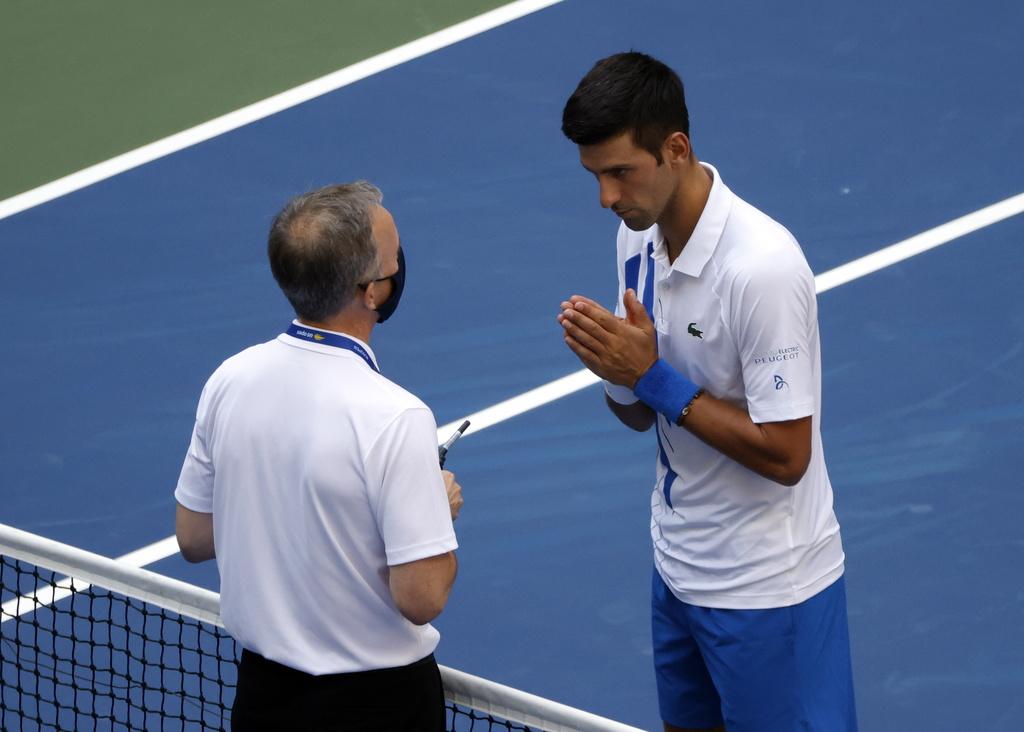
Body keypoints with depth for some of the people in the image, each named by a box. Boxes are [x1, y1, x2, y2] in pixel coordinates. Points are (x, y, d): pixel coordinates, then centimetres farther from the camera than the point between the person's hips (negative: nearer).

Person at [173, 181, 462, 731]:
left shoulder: (230, 380, -7)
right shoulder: (393, 418, -25)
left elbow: (193, 537, 4)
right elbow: (420, 597, -23)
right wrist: (443, 510, -5)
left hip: (262, 687, 6)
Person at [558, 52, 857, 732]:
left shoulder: (762, 266, -26)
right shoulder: (641, 234, 1)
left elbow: (785, 456, -24)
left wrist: (654, 377, -23)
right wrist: (614, 365, -15)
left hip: (768, 592, -8)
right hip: (680, 569, 8)